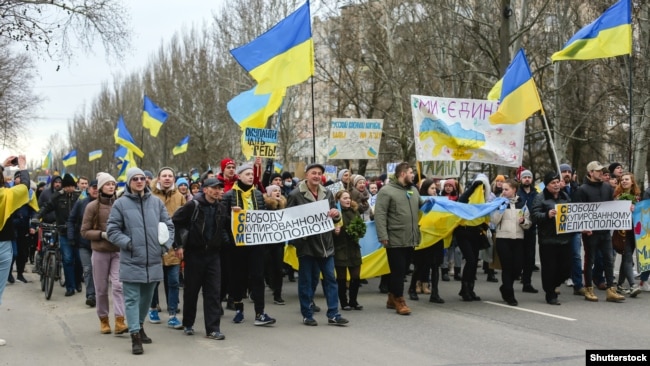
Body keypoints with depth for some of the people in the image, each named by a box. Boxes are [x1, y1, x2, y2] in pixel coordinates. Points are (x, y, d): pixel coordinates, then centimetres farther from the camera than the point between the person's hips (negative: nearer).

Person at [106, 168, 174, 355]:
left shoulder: (156, 202, 5)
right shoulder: (120, 203, -4)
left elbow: (168, 225, 11)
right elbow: (112, 230, -3)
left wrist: (166, 244, -3)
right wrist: (127, 243, -16)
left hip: (153, 260, 4)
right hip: (131, 261, -4)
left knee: (147, 297, 17)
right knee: (132, 299, -3)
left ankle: (140, 326, 36)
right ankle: (135, 335, -2)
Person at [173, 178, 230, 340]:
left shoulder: (221, 208, 6)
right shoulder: (193, 206, -10)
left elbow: (226, 227, 22)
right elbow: (174, 223, -9)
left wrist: (224, 240, 5)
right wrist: (178, 245, -8)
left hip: (213, 254, 4)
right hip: (194, 253, -4)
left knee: (214, 292, -1)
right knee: (191, 290, 8)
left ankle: (213, 328, 2)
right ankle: (188, 324, 25)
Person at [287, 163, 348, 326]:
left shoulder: (327, 193, 10)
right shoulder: (296, 195, -5)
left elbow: (335, 218, 16)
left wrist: (336, 214, -8)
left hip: (325, 243, 5)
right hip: (306, 244, -4)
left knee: (330, 279, 4)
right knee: (306, 280, 4)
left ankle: (333, 314, 9)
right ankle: (307, 315, 14)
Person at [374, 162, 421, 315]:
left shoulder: (413, 190, 15)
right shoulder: (387, 191, -8)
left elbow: (420, 208, 27)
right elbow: (379, 214, -13)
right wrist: (383, 236, -19)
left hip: (410, 240, 7)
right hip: (395, 240, -7)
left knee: (403, 271, 13)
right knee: (397, 271, -3)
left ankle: (392, 299, 25)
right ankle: (399, 300, 7)